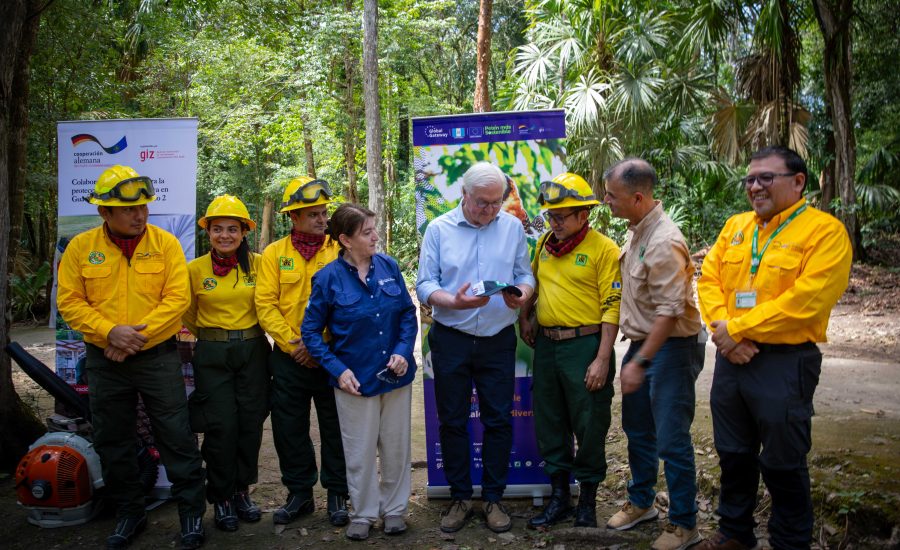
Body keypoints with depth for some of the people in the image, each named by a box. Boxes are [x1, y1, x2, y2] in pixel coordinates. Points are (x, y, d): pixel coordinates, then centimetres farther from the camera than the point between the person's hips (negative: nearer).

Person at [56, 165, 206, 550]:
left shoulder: (165, 243, -4)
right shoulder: (81, 247, -1)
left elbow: (177, 297, -10)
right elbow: (69, 302, -3)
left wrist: (138, 334, -17)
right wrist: (110, 331, -17)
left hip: (158, 356, -2)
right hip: (104, 360, 3)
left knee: (177, 438, 1)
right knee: (113, 443, 14)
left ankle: (192, 513, 15)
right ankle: (129, 514, 31)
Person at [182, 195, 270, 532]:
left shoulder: (257, 264, -1)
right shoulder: (195, 269, -2)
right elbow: (188, 315, 12)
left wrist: (248, 336, 11)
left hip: (253, 351, 1)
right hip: (212, 356, -1)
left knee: (250, 424, 7)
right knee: (221, 426, -1)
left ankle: (241, 491, 24)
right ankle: (221, 498, 15)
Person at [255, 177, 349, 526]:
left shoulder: (339, 251, -1)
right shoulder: (274, 254, 2)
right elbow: (265, 305, -4)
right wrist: (292, 344, -12)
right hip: (289, 358, 2)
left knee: (335, 429, 8)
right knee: (290, 429, 11)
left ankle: (337, 494, 24)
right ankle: (299, 494, 28)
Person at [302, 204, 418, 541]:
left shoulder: (388, 266, -2)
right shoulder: (329, 278, -10)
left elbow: (408, 314, 4)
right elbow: (311, 330, -4)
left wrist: (403, 351, -11)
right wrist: (338, 370, -13)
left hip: (395, 374, 3)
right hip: (355, 379, -2)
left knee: (396, 447, 14)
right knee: (360, 451, 11)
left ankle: (394, 508, 33)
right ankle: (363, 512, 31)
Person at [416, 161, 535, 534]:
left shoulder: (513, 227, 3)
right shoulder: (439, 229, -2)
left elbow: (524, 274, 4)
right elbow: (424, 285, -6)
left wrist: (522, 293, -19)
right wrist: (453, 301, -24)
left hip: (498, 340, 1)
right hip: (450, 340, -1)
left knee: (498, 420, 6)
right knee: (452, 420, 9)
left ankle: (493, 498, 22)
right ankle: (459, 497, 24)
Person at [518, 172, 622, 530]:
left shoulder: (603, 249, -10)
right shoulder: (544, 244, 9)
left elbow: (611, 306, -13)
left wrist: (602, 359, -17)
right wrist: (524, 317, 13)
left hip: (585, 346, -6)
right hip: (546, 344, 6)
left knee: (589, 427, 5)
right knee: (549, 423, 13)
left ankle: (588, 500, 22)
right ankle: (558, 496, 28)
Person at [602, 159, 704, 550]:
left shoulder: (664, 242, -23)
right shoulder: (637, 231, 7)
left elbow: (669, 312, -24)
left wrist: (641, 362, -22)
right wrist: (634, 355, 14)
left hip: (670, 348, -9)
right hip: (641, 342, 9)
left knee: (671, 440, 0)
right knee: (637, 430, 19)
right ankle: (641, 502, 37)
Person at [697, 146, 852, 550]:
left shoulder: (825, 231, -11)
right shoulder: (735, 226, 10)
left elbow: (805, 301, -21)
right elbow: (709, 279, 6)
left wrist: (736, 329, -17)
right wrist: (722, 329, -11)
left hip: (785, 364, -6)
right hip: (731, 359, 6)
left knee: (783, 464, 7)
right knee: (733, 454, 18)